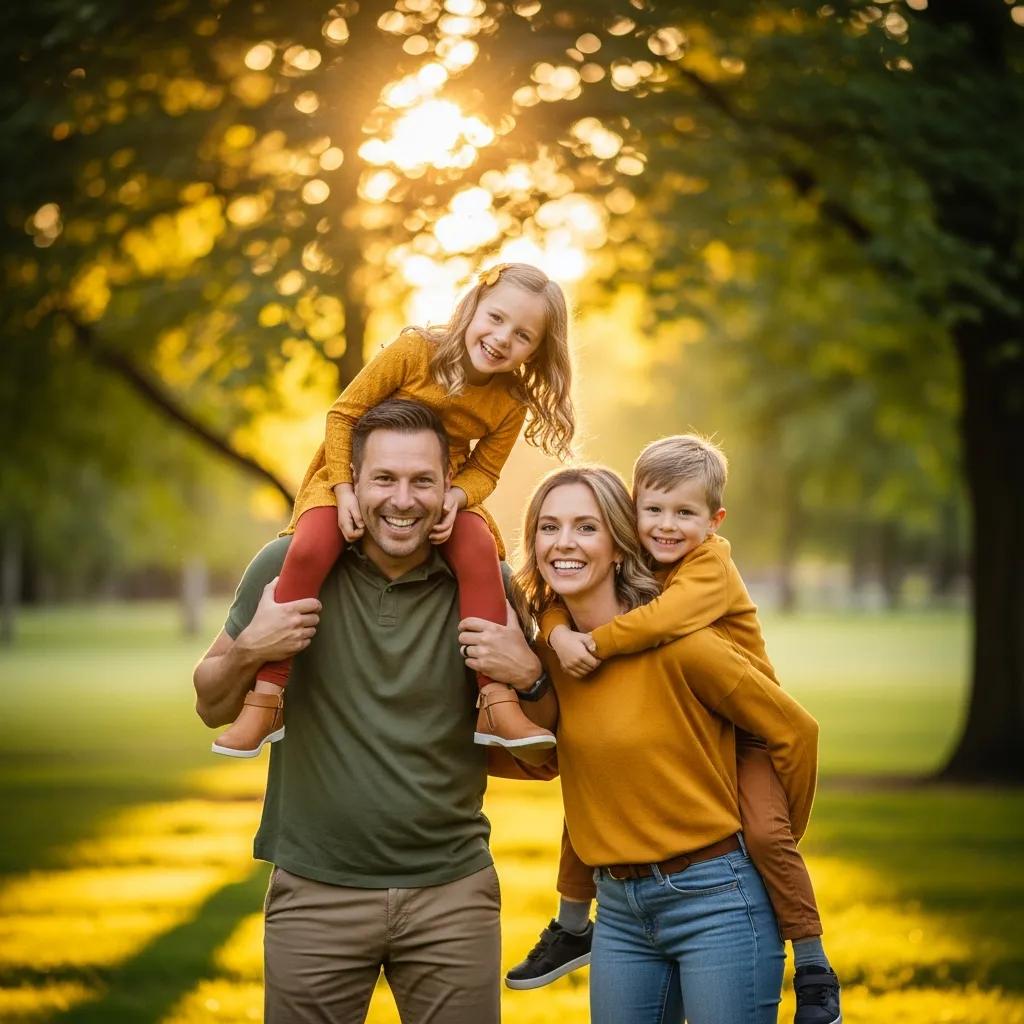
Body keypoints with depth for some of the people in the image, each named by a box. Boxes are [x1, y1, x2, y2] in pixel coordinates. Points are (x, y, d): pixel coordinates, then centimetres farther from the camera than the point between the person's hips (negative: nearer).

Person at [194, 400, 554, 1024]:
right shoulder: (290, 567, -6)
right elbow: (213, 709, 5)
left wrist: (528, 678, -15)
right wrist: (249, 651, -15)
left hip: (452, 892, 1)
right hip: (317, 892, 0)